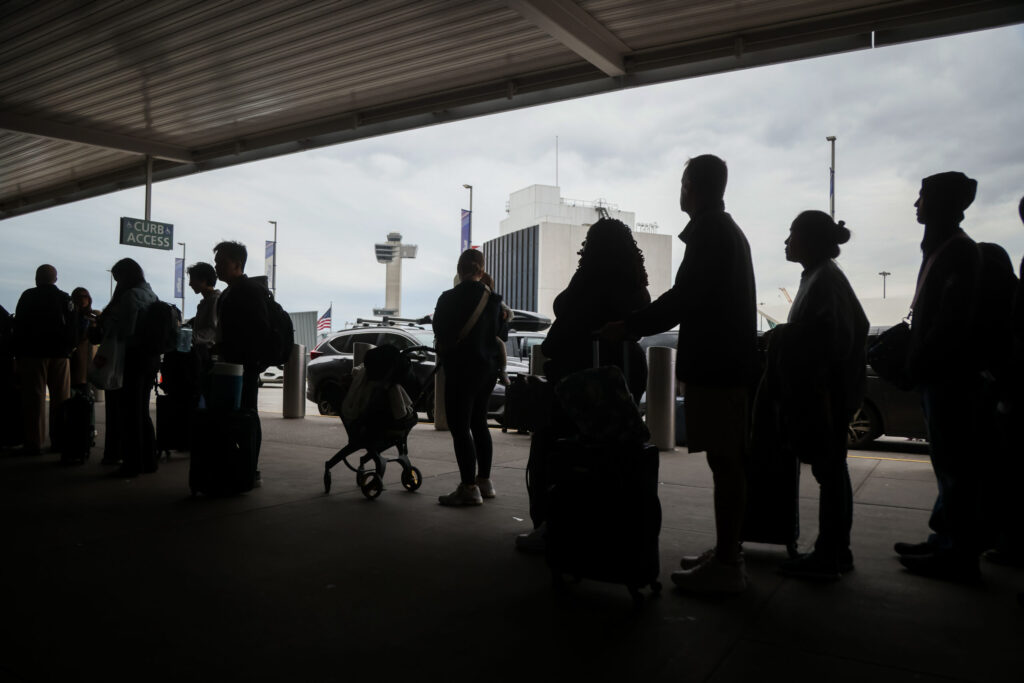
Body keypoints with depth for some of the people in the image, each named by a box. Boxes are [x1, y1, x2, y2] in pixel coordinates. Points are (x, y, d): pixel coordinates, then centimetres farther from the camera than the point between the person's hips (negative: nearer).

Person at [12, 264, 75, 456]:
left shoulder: (27, 297, 0)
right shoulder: (65, 299, 5)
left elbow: (19, 327, -1)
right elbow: (72, 328, 3)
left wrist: (18, 354, 3)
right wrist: (68, 348, 10)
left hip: (33, 354, -2)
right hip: (59, 354, 2)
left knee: (34, 399, -1)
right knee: (60, 399, 6)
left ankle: (34, 443, -4)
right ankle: (60, 440, 6)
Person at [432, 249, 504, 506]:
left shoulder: (449, 299, -13)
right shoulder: (493, 299, 4)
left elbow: (439, 333, -6)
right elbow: (500, 333, 12)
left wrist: (444, 352, 13)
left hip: (461, 369, -7)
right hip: (488, 367, 7)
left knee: (460, 428, -3)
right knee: (479, 424, 17)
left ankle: (469, 487, -4)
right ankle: (484, 481, 24)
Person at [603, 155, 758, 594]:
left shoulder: (708, 233, -11)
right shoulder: (727, 231, 21)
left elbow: (683, 299, -19)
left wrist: (627, 327, -12)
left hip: (715, 365, -10)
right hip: (727, 362, 10)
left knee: (724, 462, -7)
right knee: (727, 461, 13)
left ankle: (726, 565, -1)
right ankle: (725, 553, 22)